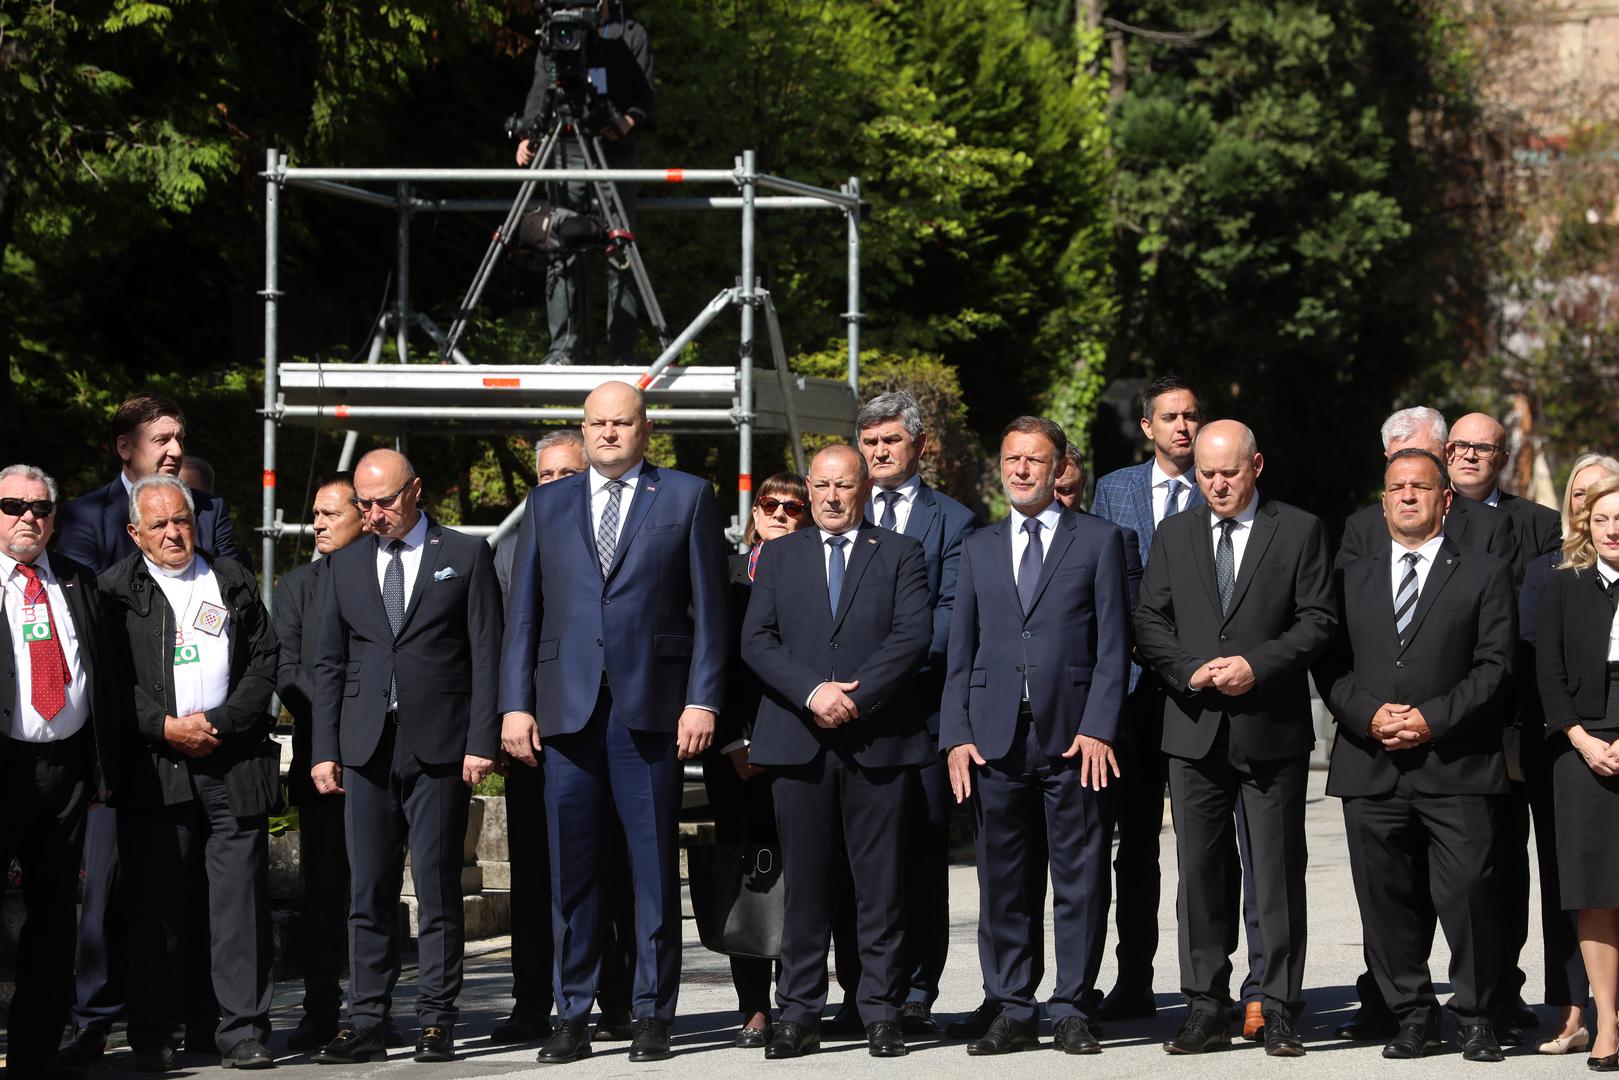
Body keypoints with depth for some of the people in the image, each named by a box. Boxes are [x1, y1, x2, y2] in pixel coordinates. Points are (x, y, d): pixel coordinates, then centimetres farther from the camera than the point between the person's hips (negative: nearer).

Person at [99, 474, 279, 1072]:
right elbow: (112, 676, 0)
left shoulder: (233, 582, 15)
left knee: (241, 901, -2)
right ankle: (156, 1038, 7)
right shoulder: (115, 590, 7)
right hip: (153, 769, -2)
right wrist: (165, 727, -10)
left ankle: (243, 1034, 1)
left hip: (233, 763, 2)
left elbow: (266, 662, 9)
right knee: (154, 906, 0)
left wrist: (220, 722, -4)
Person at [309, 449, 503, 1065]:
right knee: (368, 893, 1)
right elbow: (329, 663, 14)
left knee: (438, 891, -2)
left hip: (439, 748, -3)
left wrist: (482, 742, -8)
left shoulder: (465, 556, 4)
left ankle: (436, 1021, 3)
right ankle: (367, 1024, 4)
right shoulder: (346, 565, 14)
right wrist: (325, 751, 6)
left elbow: (486, 656, 1)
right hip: (366, 749, 3)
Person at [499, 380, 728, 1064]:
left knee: (654, 867, 0)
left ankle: (653, 1015, 7)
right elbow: (523, 612, 12)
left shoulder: (687, 497, 8)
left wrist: (702, 700, -6)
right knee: (570, 869, 3)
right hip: (566, 710, 2)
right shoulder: (547, 505, 15)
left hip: (650, 707, -2)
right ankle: (571, 1014, 9)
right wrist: (515, 704, 3)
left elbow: (709, 609, 3)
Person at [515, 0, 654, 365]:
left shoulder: (632, 35, 12)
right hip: (566, 155, 1)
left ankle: (623, 350, 0)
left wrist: (629, 122, -15)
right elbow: (540, 94, 8)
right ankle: (563, 348, -4)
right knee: (562, 253, -5)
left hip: (616, 155, -1)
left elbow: (646, 95, 5)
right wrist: (529, 135, -8)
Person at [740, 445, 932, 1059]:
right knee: (803, 882, 1)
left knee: (881, 885, -1)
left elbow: (913, 636, -2)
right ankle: (799, 1015, 4)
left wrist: (855, 695, -13)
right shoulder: (779, 557, 16)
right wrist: (812, 693, -10)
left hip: (880, 738, -1)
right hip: (798, 741, 1)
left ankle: (882, 1014, 3)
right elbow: (756, 640, 5)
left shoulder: (901, 554, 10)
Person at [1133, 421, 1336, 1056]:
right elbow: (1149, 623, 8)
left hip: (1273, 731, -3)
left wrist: (1257, 665, -15)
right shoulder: (1173, 535, 12)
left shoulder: (1299, 532, 3)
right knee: (1200, 874, 4)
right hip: (1195, 730, 3)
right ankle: (1206, 1010, 10)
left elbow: (1318, 620, -2)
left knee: (1278, 875, 0)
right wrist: (1190, 669, -10)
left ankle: (1280, 1013, 5)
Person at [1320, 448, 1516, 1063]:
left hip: (1456, 765, -3)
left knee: (1469, 892, -9)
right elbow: (1331, 668, 11)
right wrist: (1369, 714, -8)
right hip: (1372, 771, 3)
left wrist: (1434, 718, -12)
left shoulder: (1485, 574, 8)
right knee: (1386, 899, 3)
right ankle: (1412, 1018, 12)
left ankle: (1475, 1020, 3)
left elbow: (1495, 666, -1)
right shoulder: (1353, 580, 18)